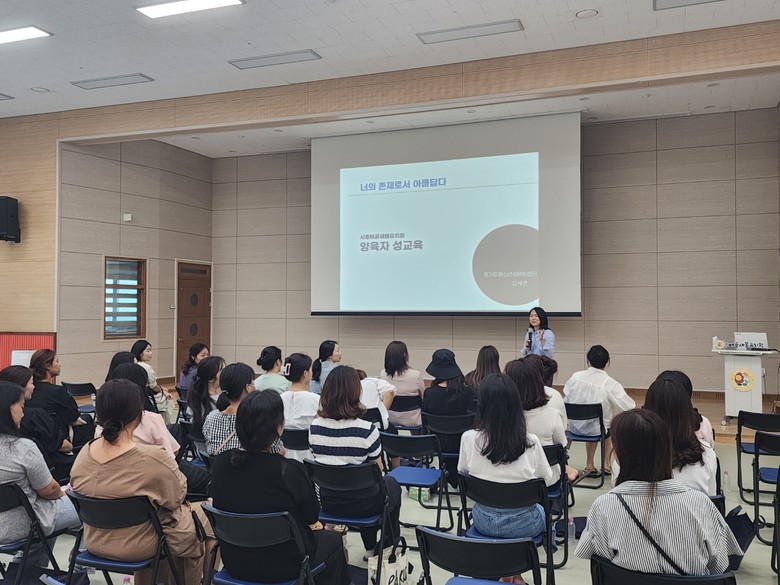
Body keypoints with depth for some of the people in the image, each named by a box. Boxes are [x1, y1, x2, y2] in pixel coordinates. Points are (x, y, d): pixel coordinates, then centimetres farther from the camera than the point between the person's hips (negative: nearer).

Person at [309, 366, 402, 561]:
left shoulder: (314, 427, -12)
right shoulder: (367, 430, -25)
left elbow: (318, 461, 4)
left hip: (328, 501, 4)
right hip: (362, 504, -4)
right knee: (391, 484, 29)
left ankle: (370, 547, 47)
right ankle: (388, 545, 44)